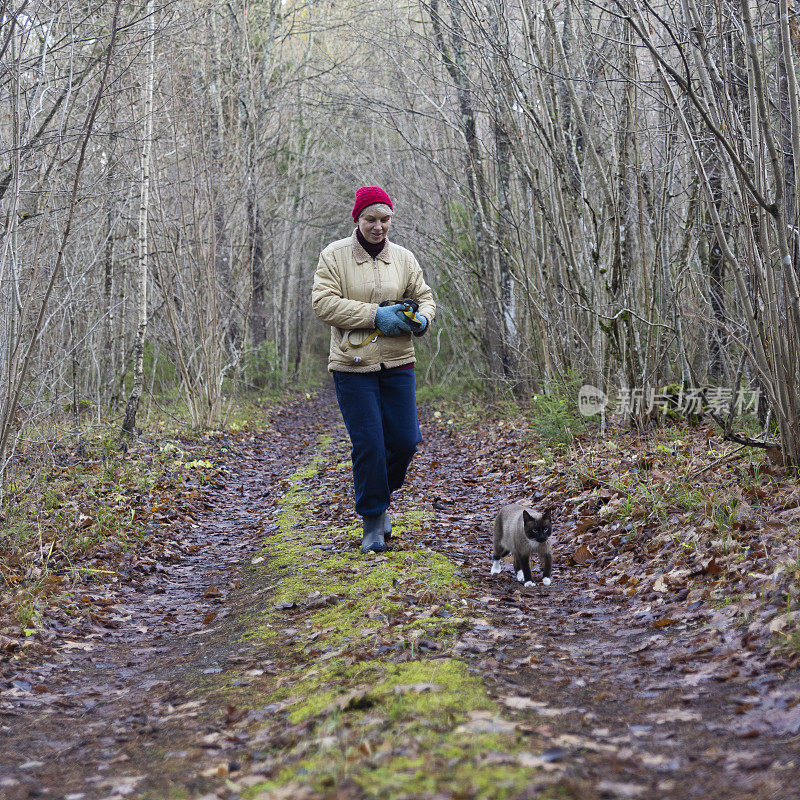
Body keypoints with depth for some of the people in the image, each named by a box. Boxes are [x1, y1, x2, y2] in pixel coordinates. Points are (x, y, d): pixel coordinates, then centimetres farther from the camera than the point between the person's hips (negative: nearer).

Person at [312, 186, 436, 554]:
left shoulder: (403, 257, 9)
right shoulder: (334, 255, -2)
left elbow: (424, 297, 16)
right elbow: (323, 302, -11)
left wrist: (421, 319, -8)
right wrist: (375, 315, -17)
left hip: (397, 364, 4)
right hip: (353, 366, -3)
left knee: (404, 441, 2)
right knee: (368, 445, -6)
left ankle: (380, 498, 30)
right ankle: (372, 522, 9)